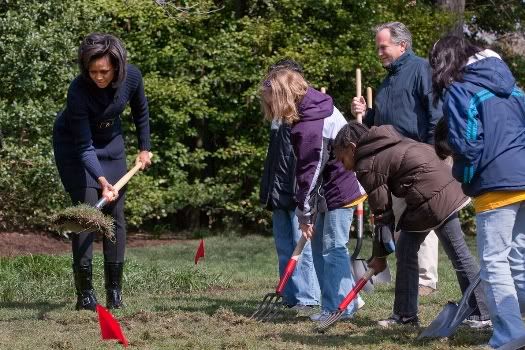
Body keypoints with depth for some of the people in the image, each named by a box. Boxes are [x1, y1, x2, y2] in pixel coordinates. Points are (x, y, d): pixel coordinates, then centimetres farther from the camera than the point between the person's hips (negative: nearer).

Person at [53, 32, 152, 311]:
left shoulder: (132, 76, -21)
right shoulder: (79, 90, -34)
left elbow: (140, 112, 2)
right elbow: (84, 147, -32)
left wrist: (144, 148, 8)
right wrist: (101, 180, -44)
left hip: (111, 142, 4)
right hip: (73, 144, -4)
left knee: (115, 212, 1)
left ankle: (115, 290, 6)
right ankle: (84, 292, -8)